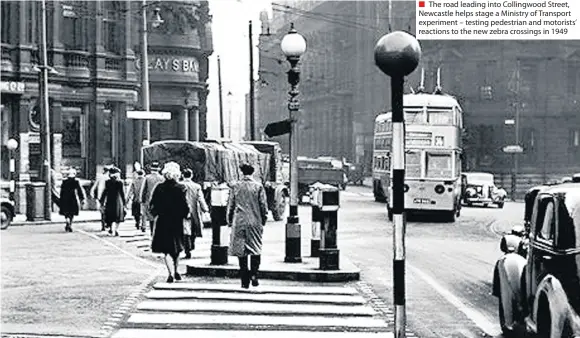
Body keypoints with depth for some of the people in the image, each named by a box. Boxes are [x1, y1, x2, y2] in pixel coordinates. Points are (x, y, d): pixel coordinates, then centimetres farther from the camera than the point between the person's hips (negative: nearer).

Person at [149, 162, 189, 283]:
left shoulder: (159, 188, -5)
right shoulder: (180, 188, -9)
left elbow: (152, 205, -2)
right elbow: (184, 206, -11)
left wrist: (155, 213, 16)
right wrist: (185, 214, 7)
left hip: (163, 222, 0)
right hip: (177, 222, 0)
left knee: (167, 250, 2)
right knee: (176, 247, 19)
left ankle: (171, 273, -15)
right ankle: (175, 271, 32)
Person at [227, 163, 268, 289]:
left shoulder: (235, 187, 1)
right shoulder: (259, 187, -3)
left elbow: (230, 206, 5)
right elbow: (264, 206, -1)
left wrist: (230, 221, 15)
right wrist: (263, 221, 11)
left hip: (239, 222, 1)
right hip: (255, 222, -1)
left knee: (241, 251, 5)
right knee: (256, 249, 8)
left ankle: (245, 281, 4)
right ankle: (254, 274, -12)